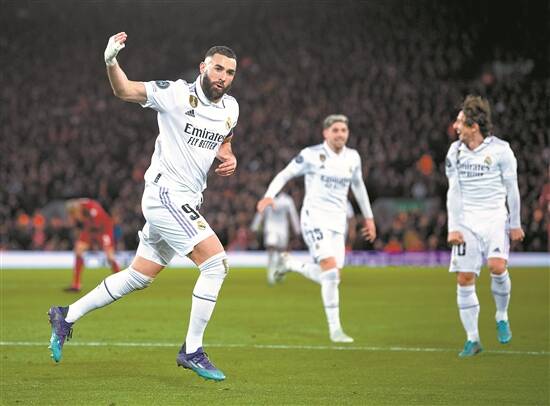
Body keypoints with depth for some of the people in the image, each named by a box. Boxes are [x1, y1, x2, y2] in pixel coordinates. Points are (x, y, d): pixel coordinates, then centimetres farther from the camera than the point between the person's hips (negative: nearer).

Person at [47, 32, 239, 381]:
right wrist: (111, 62, -36)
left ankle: (67, 316, 29)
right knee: (216, 263, -17)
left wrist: (229, 159, 3)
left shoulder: (230, 108, 9)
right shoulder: (177, 94, -12)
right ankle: (192, 351, -7)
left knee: (138, 278, 14)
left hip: (187, 202, 8)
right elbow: (125, 91, -15)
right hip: (166, 193, -8)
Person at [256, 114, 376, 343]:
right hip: (314, 218, -6)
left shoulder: (353, 158, 8)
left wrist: (368, 217, 27)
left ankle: (291, 264, 30)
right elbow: (285, 175, 0)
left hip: (337, 222, 6)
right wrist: (269, 196, -16)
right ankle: (335, 329, -11)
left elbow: (358, 186, 24)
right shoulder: (312, 155, -6)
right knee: (331, 273, -19)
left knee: (330, 277, 2)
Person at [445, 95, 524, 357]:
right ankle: (472, 340, 4)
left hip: (495, 217, -3)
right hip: (466, 220, 3)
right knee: (464, 278, -4)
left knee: (497, 266, -24)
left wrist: (515, 224, 2)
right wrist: (453, 227, 1)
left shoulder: (500, 149, -5)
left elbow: (511, 189, 1)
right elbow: (454, 191, 8)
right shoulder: (455, 151, 6)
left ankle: (501, 317, 2)